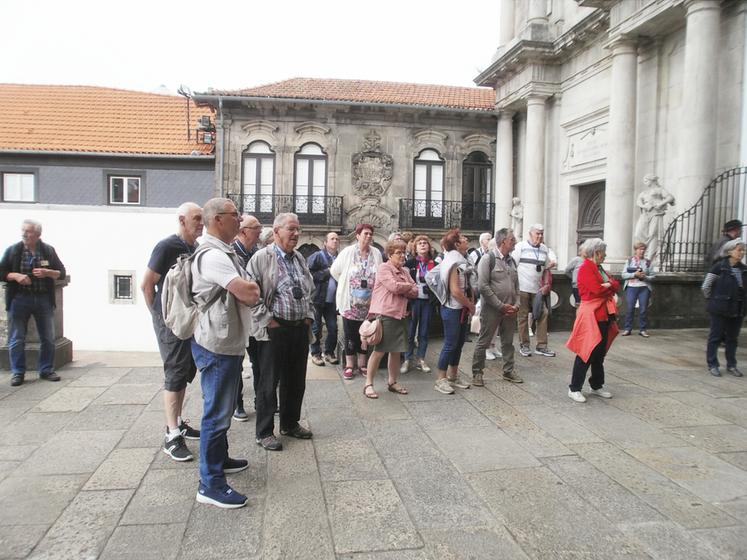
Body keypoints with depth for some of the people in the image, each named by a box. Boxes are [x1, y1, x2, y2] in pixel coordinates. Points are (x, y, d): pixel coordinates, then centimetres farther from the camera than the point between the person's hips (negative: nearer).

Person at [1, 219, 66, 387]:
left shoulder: (49, 250, 5)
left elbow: (61, 272, 7)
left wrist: (48, 273, -12)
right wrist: (16, 276, -16)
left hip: (44, 299, 1)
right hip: (19, 299, -1)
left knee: (48, 338, 7)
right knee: (16, 339, 2)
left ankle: (47, 370, 19)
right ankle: (17, 373, 13)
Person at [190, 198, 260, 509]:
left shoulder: (225, 253, 14)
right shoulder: (212, 255, -21)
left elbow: (247, 293, 16)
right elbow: (249, 293, -28)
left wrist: (247, 290, -6)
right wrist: (252, 289, -6)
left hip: (229, 343, 11)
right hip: (217, 346, -11)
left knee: (223, 408, 23)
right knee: (217, 412, -2)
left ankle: (219, 458, 39)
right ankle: (210, 483, 8)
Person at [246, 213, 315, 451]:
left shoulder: (300, 258, 13)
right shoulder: (261, 258, -9)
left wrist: (309, 316, 11)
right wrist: (267, 320, -15)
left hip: (301, 327, 7)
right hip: (275, 329, -6)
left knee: (296, 380, 16)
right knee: (269, 382, 4)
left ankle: (290, 423, 33)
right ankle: (264, 432, 17)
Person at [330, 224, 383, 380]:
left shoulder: (376, 253, 0)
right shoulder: (347, 252, -5)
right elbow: (334, 270, 2)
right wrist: (346, 284, 6)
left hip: (368, 302, 2)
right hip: (350, 302, -2)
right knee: (350, 334, 3)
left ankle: (362, 364, 23)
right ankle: (349, 365, 13)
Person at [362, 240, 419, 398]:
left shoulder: (405, 271, 16)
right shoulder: (384, 268, -6)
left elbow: (415, 292, 9)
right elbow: (394, 286, -19)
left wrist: (401, 289, -8)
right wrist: (408, 285, -1)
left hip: (400, 315, 7)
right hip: (384, 314, -7)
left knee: (396, 351, 11)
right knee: (379, 351, -4)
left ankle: (392, 382, 25)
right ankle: (368, 384, 6)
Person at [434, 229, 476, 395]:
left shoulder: (463, 260, 10)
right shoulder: (454, 263, -18)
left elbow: (470, 285, 14)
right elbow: (455, 291, -23)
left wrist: (470, 304, 1)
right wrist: (471, 306, -11)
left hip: (463, 309, 9)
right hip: (452, 309, -9)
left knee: (459, 342, 15)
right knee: (450, 344, -2)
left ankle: (453, 376, 27)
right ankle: (441, 379, 8)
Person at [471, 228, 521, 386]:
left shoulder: (511, 260, 11)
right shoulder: (488, 259, -10)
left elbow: (516, 286, 16)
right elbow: (483, 286, -16)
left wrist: (516, 305, 1)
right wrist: (501, 306, -15)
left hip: (510, 310, 6)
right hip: (492, 309, -6)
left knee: (508, 342, 15)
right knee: (484, 342, 2)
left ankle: (508, 371, 28)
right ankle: (477, 373, 12)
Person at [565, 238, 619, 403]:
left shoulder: (599, 268, 17)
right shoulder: (586, 268, -12)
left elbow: (616, 285, 8)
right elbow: (597, 289, -22)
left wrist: (607, 285, -12)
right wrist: (610, 286, -3)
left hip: (604, 315, 9)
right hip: (591, 315, -9)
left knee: (600, 353, 14)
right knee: (586, 352, -6)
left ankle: (597, 386, 25)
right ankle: (574, 388, 1)